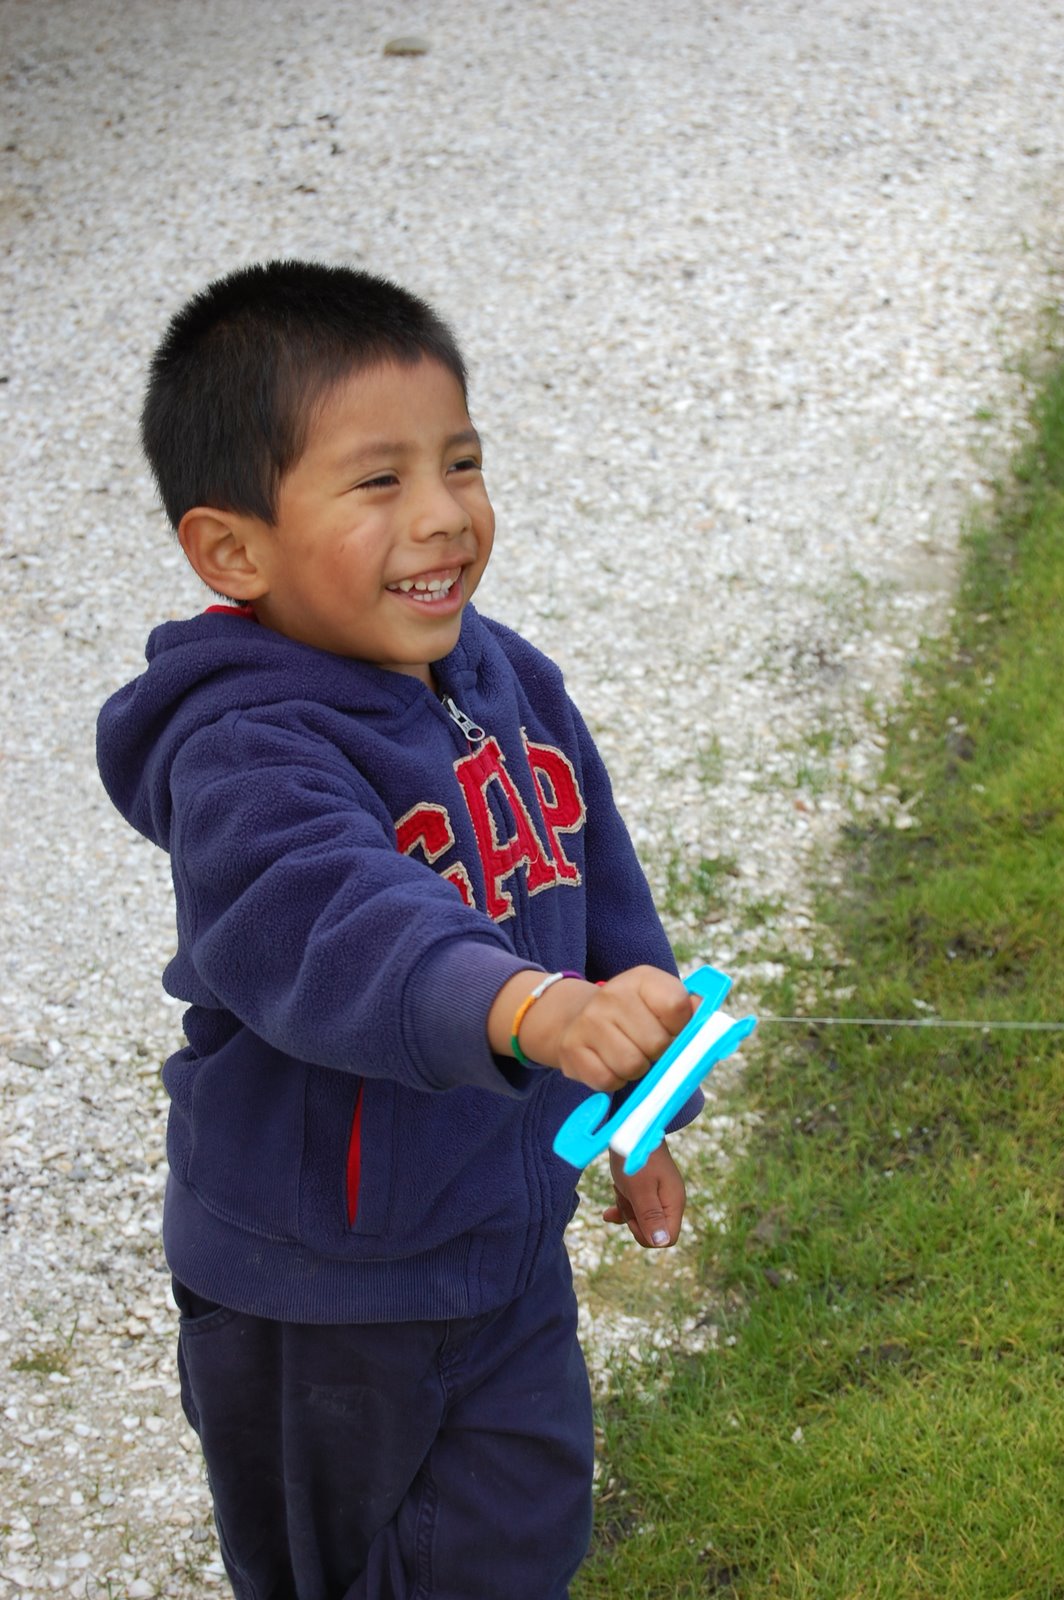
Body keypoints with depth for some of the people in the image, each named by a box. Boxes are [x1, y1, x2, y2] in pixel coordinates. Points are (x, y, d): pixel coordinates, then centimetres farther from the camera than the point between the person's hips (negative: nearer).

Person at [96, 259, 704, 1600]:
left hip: (508, 1233, 6)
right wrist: (536, 1011, -65)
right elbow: (332, 926, -48)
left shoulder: (507, 680, -3)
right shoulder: (244, 756, -28)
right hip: (316, 1296, -6)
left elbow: (601, 891, 11)